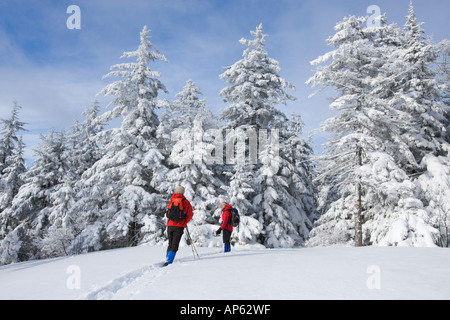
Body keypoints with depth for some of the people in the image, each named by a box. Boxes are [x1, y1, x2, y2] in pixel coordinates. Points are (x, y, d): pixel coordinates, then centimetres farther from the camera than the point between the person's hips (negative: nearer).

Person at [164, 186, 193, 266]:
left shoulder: (171, 200, 10)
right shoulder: (185, 201, -1)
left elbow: (168, 212, 17)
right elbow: (189, 215, -4)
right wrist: (184, 222, 13)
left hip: (170, 225, 3)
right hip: (179, 226, -3)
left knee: (170, 244, 16)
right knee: (175, 245, -2)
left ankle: (167, 259, 12)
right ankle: (168, 262, -12)